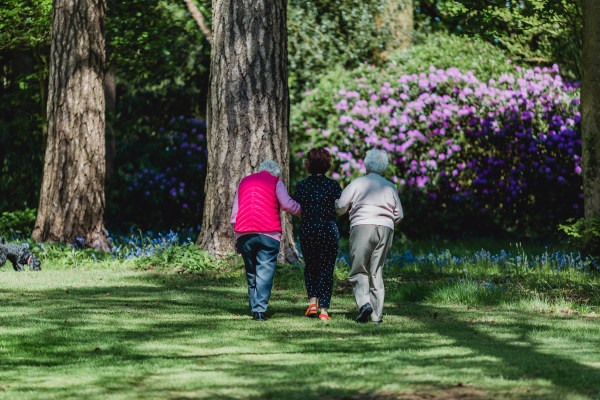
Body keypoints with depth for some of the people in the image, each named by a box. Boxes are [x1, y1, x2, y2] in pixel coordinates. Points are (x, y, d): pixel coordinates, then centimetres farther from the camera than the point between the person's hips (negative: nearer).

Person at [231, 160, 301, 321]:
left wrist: (237, 239, 23)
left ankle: (254, 308, 10)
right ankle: (260, 309, -13)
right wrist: (303, 211, 7)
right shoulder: (275, 182, 7)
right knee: (265, 272, -4)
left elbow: (234, 215, 19)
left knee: (251, 273, 12)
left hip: (244, 234, 4)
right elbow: (287, 204, -10)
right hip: (268, 234, -4)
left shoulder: (244, 182, 21)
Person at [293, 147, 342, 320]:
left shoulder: (302, 186, 0)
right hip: (329, 230, -1)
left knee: (310, 267, 20)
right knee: (326, 269, 5)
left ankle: (312, 301, 2)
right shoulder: (333, 185, -5)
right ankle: (324, 309, -2)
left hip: (307, 231, 1)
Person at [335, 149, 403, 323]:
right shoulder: (390, 187, 14)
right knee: (377, 272, 6)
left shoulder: (357, 183, 3)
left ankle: (364, 302, -22)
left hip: (362, 226, -3)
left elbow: (340, 207, 0)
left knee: (358, 271, 2)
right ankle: (376, 314, 1)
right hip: (385, 229, 3)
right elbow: (398, 215, 14)